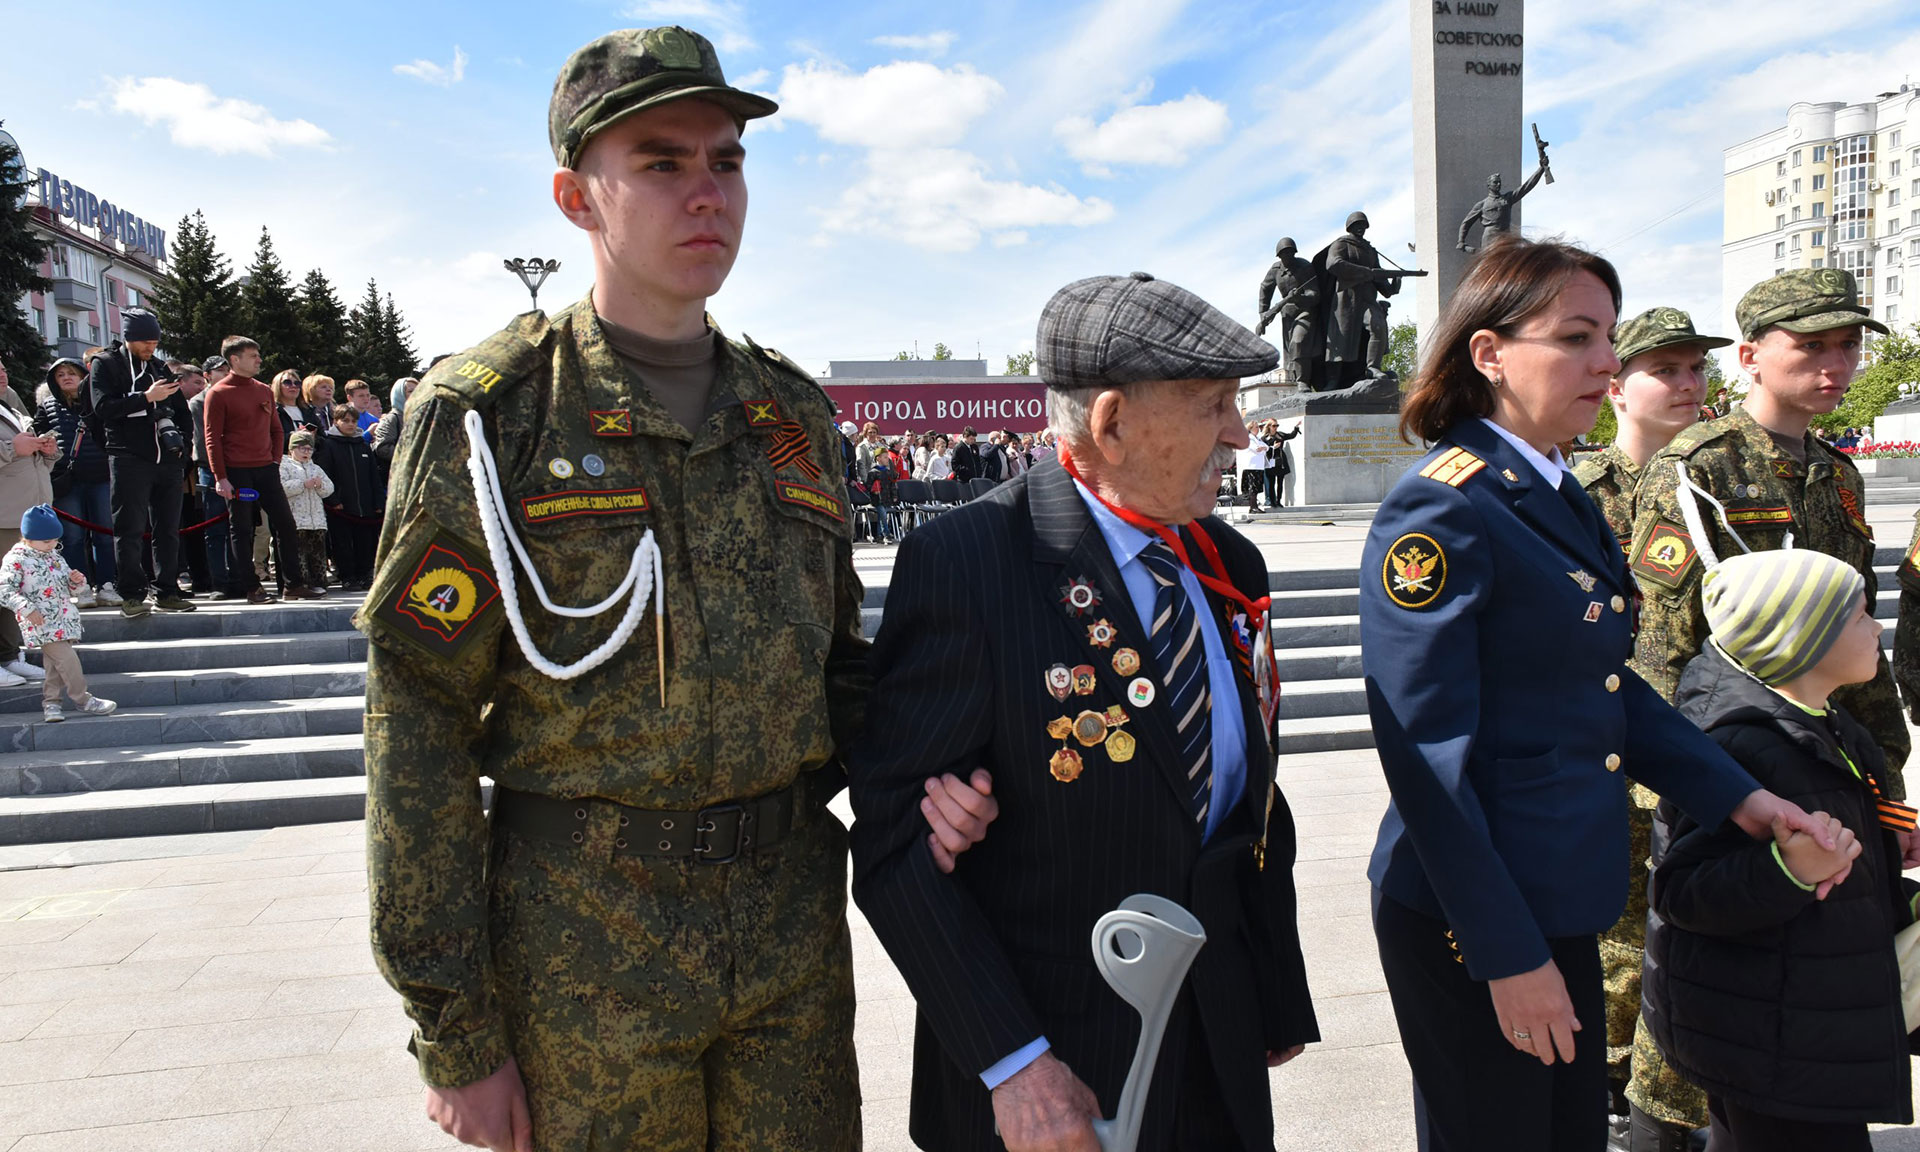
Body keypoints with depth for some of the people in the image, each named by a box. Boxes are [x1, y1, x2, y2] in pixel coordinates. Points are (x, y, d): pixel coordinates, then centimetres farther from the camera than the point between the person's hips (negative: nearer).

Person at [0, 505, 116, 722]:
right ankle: (83, 700, -4)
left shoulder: (53, 555, 15)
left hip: (63, 619, 7)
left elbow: (68, 587, 24)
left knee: (55, 664, 10)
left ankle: (51, 702, 19)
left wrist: (76, 581, 0)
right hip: (40, 623, -7)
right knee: (67, 659, -12)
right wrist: (26, 608, -23)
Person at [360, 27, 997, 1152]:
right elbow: (417, 729, -9)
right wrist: (455, 1033, -9)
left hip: (795, 918, 4)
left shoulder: (795, 413, 5)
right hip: (584, 934, -4)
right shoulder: (490, 412, -9)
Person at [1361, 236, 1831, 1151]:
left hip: (1563, 900, 9)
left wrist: (1736, 796, 7)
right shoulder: (1439, 510, -20)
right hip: (1470, 929, -9)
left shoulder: (1562, 499, 9)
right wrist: (1506, 953, -19)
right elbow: (1429, 756, -22)